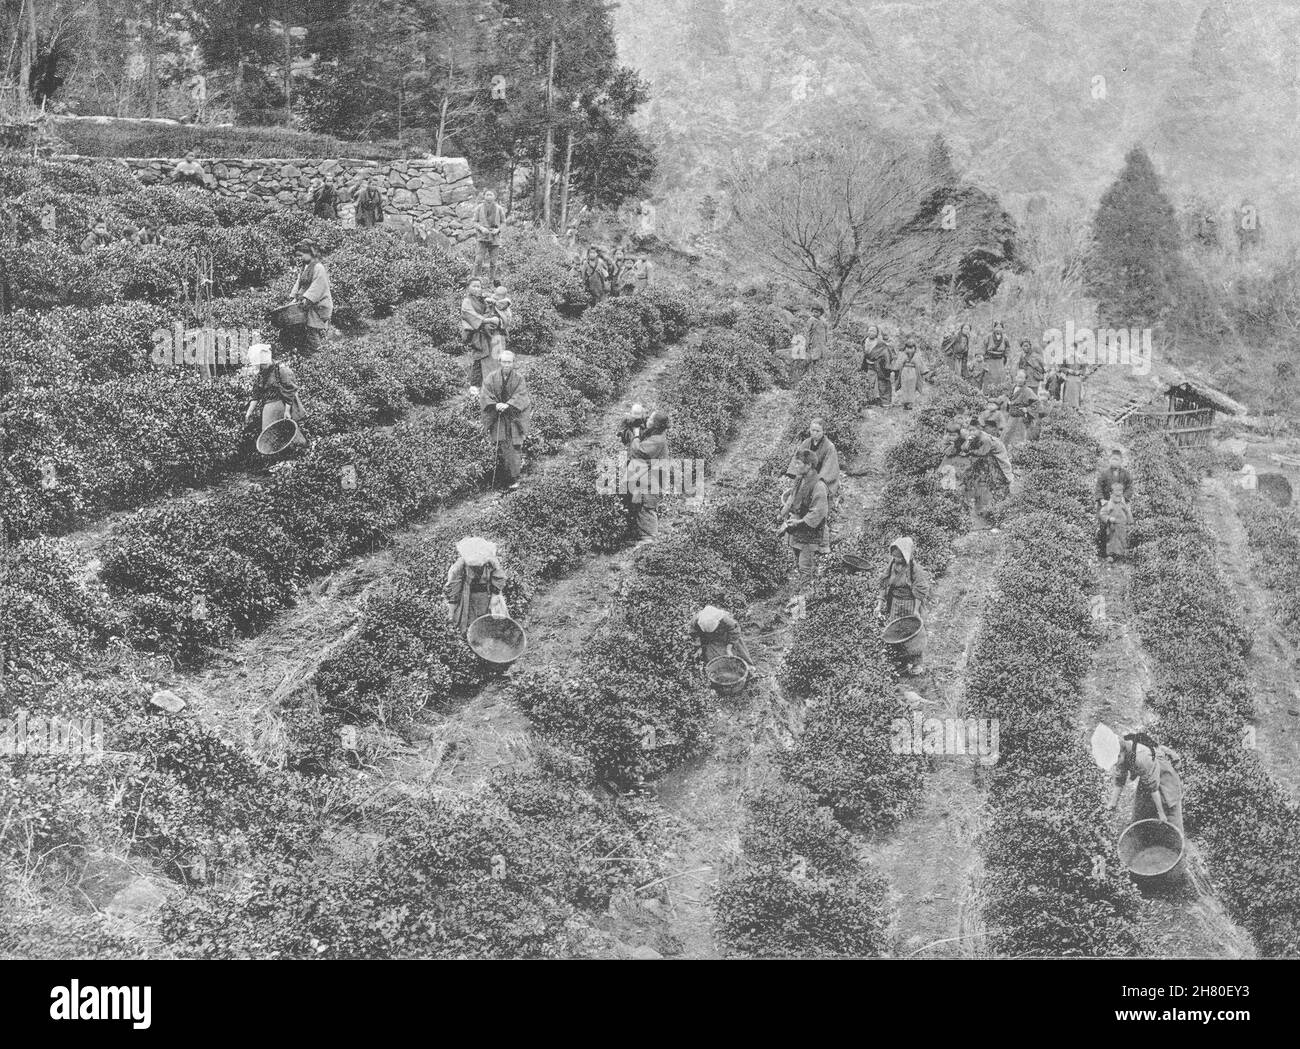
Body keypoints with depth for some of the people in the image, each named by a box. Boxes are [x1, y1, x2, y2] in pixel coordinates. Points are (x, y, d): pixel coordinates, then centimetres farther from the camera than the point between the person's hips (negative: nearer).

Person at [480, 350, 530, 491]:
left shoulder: (519, 378, -1)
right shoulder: (492, 378, 3)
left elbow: (521, 396, -9)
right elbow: (487, 394, -2)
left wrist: (508, 405, -22)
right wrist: (495, 405, -19)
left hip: (514, 417, -1)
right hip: (497, 418, 1)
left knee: (514, 447, -7)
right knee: (501, 447, -5)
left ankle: (514, 478, -4)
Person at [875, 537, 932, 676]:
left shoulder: (915, 569, -19)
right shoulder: (891, 566, -3)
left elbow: (919, 593, -18)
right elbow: (884, 587, 4)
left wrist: (916, 611, -22)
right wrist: (880, 604, -3)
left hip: (910, 606, -5)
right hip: (895, 605, 5)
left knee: (913, 637, 6)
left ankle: (916, 664, 24)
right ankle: (903, 663, 28)